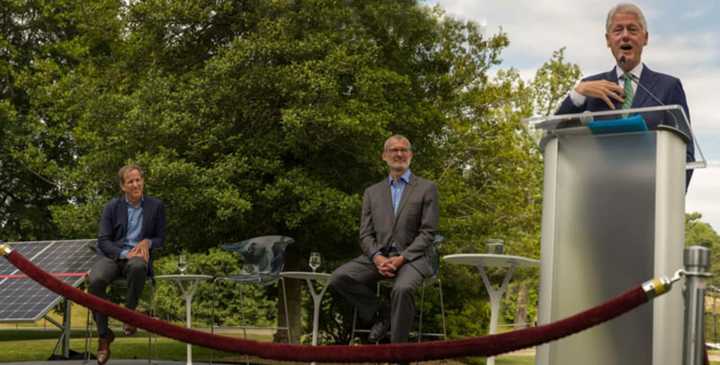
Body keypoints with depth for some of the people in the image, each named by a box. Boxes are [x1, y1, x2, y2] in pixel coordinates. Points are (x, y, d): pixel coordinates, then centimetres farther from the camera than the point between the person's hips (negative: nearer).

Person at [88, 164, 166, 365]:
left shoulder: (156, 206, 7)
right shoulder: (112, 206, 6)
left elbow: (160, 238, 12)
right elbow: (103, 240, 0)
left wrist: (147, 242, -12)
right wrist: (124, 253, -18)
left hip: (138, 256, -1)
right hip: (112, 255, 1)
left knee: (137, 266, -40)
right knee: (95, 281, -33)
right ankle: (104, 333, -15)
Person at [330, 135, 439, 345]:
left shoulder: (427, 188, 7)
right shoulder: (372, 192, 17)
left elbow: (427, 233, -2)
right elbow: (366, 234, 10)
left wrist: (401, 258, -16)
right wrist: (377, 257, -12)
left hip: (412, 257, -4)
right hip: (379, 256, 4)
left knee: (402, 289, -37)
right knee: (338, 278, -21)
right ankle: (382, 314, -3)